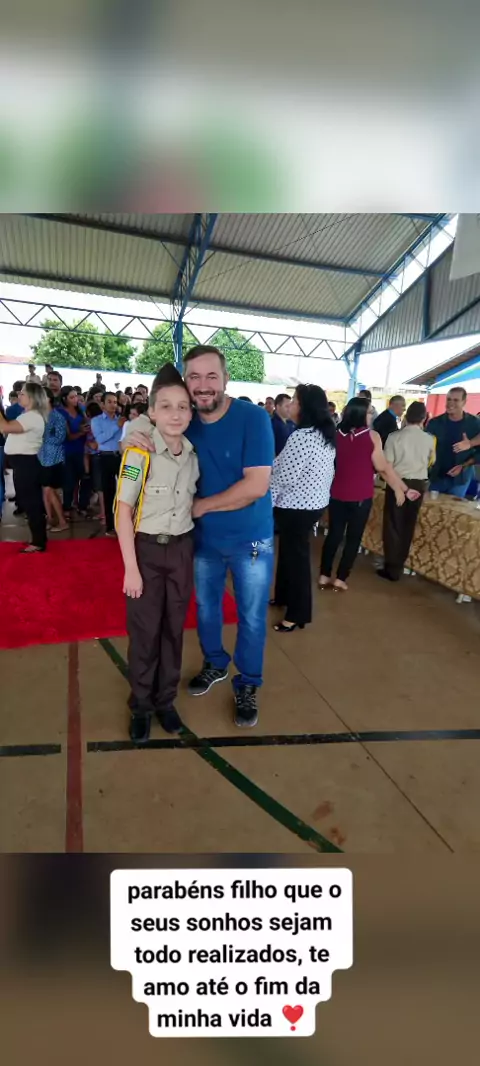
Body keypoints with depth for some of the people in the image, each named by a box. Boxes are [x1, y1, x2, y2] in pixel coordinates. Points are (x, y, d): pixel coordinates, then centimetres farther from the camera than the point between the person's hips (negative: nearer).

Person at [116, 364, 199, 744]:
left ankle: (166, 700, 33)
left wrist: (188, 550, 6)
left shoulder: (193, 456, 0)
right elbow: (123, 511, -14)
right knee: (144, 630, 7)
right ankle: (141, 705, 28)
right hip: (146, 550, -4)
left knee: (174, 627, 13)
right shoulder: (139, 453, -14)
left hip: (181, 549, 4)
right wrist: (131, 568, -15)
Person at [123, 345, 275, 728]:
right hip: (204, 539, 5)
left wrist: (200, 505, -17)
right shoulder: (186, 423, -4)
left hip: (251, 540, -4)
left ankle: (248, 685, 34)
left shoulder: (254, 418, -19)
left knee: (251, 618, 11)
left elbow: (257, 485, -26)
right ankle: (215, 664, 47)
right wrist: (140, 441, -16)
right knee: (206, 608, 21)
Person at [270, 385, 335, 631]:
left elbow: (283, 476, -21)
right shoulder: (327, 435, 7)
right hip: (315, 501, 9)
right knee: (291, 551, 22)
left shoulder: (301, 437, -23)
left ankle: (298, 614, 16)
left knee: (295, 555, 3)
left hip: (296, 505, -9)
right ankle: (284, 596, 39)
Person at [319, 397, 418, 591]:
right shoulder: (372, 436, -10)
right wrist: (404, 489, 0)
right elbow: (383, 468, -9)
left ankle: (324, 576, 16)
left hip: (337, 494, 3)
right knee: (353, 538, 9)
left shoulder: (336, 434, 0)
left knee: (334, 534, 13)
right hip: (361, 496, -3)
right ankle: (340, 579, 14)